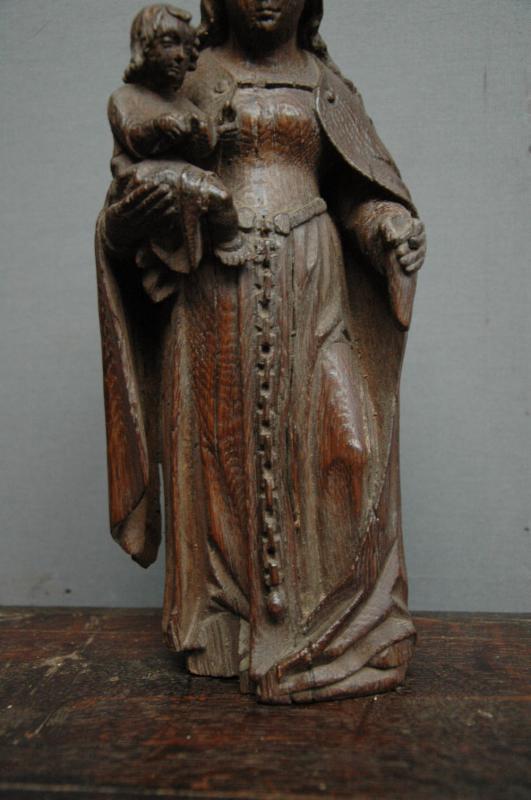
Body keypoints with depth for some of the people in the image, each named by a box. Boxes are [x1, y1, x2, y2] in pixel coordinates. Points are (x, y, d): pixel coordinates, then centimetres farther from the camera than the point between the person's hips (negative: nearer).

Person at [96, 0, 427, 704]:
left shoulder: (326, 86, 17)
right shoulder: (193, 79, 12)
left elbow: (357, 193, 14)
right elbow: (143, 184, 10)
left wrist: (394, 227, -7)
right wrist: (127, 217, -13)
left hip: (309, 290, 1)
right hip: (217, 293, -1)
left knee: (347, 443, -9)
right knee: (223, 447, 1)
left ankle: (334, 627, 9)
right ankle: (227, 626, 17)